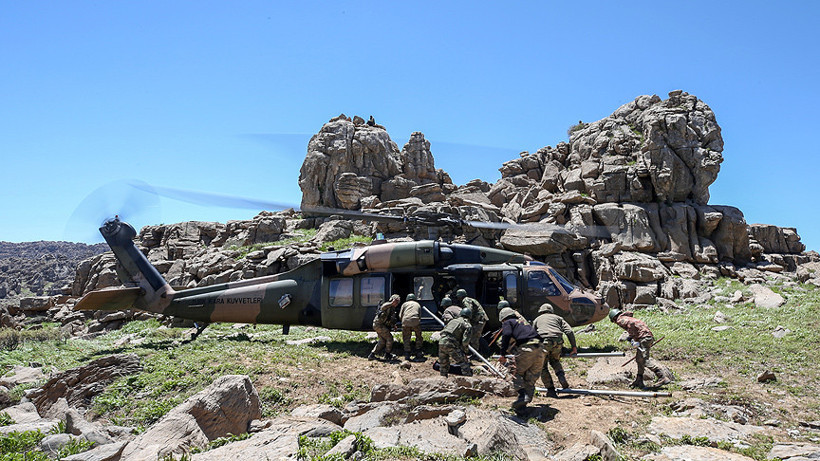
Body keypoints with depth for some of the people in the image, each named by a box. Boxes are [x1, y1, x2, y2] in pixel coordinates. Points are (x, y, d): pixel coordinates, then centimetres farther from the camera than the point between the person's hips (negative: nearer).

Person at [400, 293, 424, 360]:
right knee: (419, 336, 21)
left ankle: (407, 354, 7)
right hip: (416, 321, 1)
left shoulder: (405, 304, 22)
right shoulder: (418, 304, 27)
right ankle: (418, 352, 23)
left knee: (406, 338, 11)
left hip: (406, 322, -1)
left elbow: (400, 316, 16)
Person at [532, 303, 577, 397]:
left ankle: (551, 390, 3)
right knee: (555, 361, 27)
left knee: (543, 366, 10)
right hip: (558, 342, 2)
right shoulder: (557, 318, 28)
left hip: (544, 342, -2)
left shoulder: (536, 320, 28)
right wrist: (574, 347, 13)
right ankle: (562, 376, 3)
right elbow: (570, 331, 14)